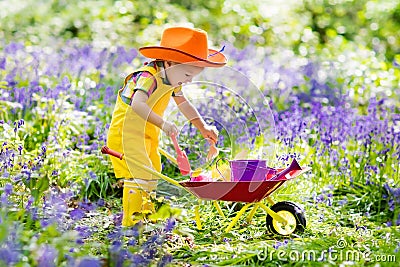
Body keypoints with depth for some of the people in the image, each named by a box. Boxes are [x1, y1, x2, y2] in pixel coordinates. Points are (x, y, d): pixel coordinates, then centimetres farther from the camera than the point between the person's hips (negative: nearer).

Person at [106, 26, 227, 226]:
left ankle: (145, 210, 33)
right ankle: (131, 218, -6)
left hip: (148, 135, 10)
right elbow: (138, 105, -45)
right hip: (126, 133, -10)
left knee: (151, 173, 18)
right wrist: (162, 124, -53)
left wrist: (203, 127, 12)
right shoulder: (149, 78, -27)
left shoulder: (171, 80, 4)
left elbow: (184, 104, 19)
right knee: (139, 174, -14)